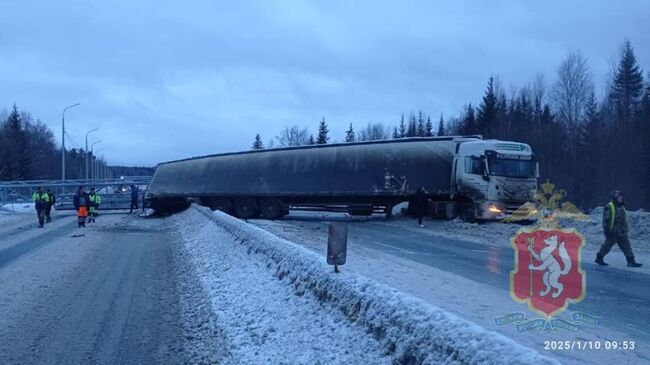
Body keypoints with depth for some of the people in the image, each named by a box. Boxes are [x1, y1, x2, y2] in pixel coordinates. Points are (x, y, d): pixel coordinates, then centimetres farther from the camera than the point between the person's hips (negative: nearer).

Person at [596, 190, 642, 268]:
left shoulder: (621, 207, 13)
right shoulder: (609, 207, -13)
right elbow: (605, 220, -14)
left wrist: (625, 229, 21)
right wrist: (606, 231, -17)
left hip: (622, 232, 7)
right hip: (612, 233, -7)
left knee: (626, 247, 2)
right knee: (607, 245, 5)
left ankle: (631, 261, 1)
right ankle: (599, 258, 21)